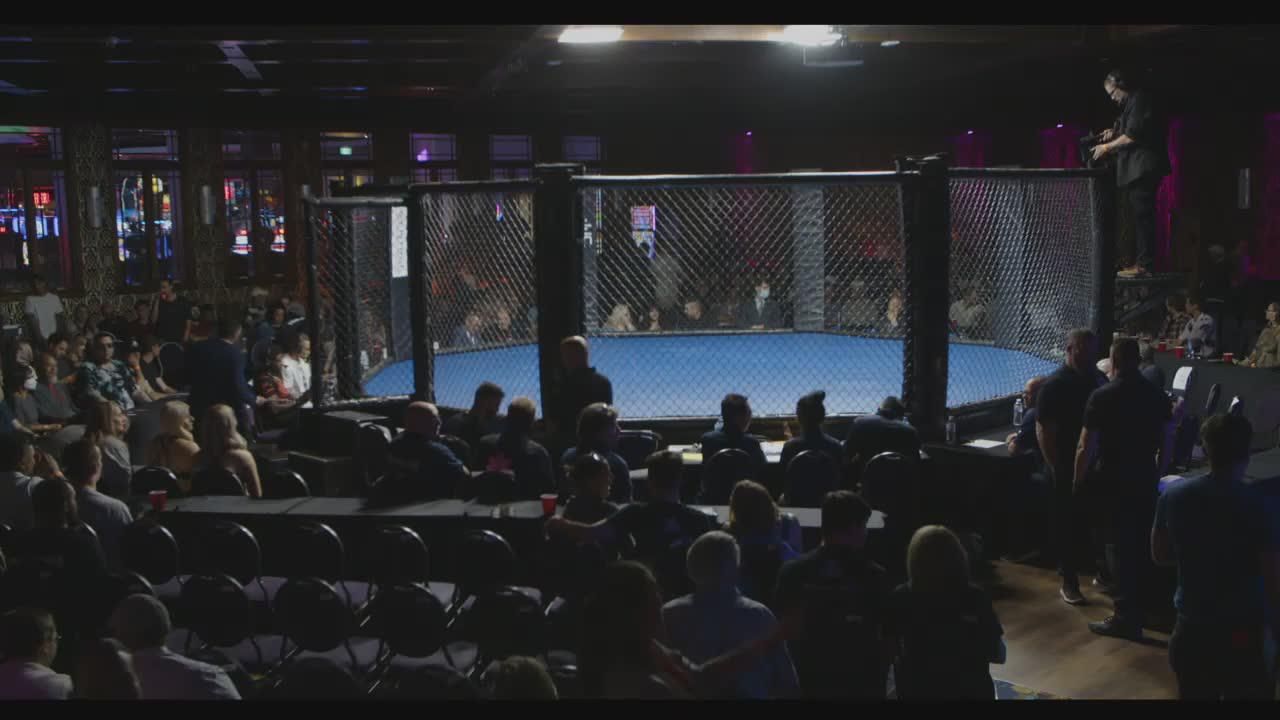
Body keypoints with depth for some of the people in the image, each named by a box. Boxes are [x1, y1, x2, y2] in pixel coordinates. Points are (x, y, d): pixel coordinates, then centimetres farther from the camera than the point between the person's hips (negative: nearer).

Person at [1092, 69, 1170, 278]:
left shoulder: (1139, 100, -10)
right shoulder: (1131, 104, 22)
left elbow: (1132, 136, -17)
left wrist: (1107, 147, -8)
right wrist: (1114, 134, 12)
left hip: (1143, 168, -11)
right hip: (1135, 169, 11)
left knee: (1142, 215, -11)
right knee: (1140, 216, 10)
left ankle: (1144, 264, -12)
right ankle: (1141, 261, 12)